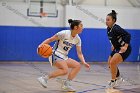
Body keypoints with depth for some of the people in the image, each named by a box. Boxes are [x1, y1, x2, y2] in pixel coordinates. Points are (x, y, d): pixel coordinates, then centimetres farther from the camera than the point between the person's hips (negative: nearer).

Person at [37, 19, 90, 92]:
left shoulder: (78, 39, 4)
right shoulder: (64, 33, -15)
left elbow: (79, 53, 7)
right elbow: (50, 39, -12)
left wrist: (84, 62, -9)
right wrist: (41, 45, -28)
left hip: (64, 57, 8)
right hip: (55, 55, -8)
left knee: (78, 66, -5)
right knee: (65, 70, -28)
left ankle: (66, 84, -1)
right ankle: (44, 78, -20)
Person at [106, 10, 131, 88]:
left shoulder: (116, 28, -26)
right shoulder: (108, 29, 1)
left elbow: (128, 35, -33)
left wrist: (125, 46, -39)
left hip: (124, 49, -10)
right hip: (117, 48, 10)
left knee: (112, 63, -21)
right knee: (110, 63, 14)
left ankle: (113, 82, -4)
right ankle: (119, 79, 35)